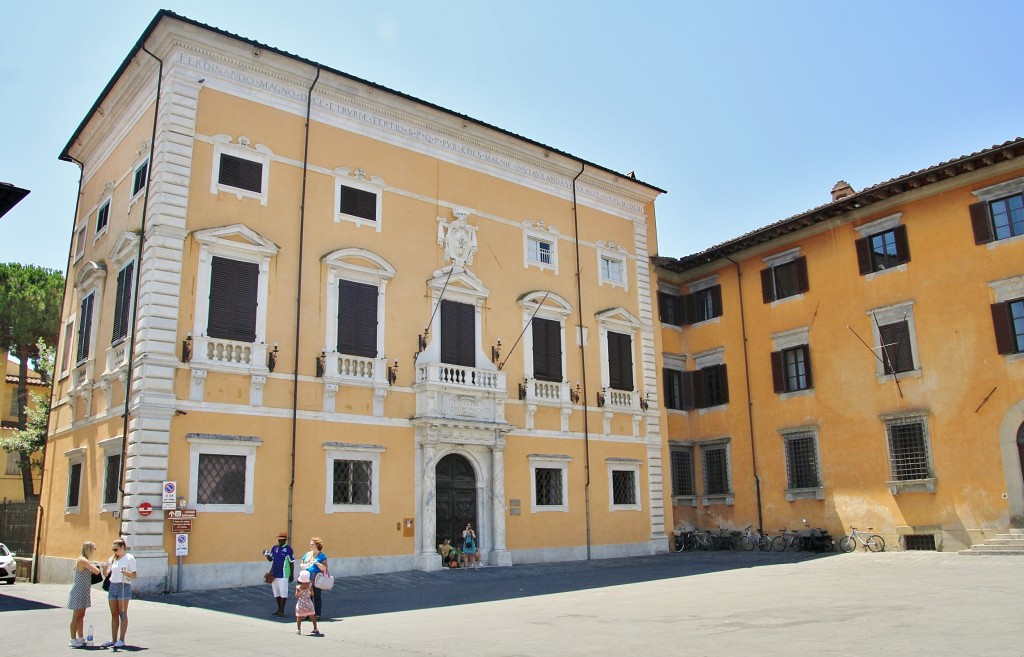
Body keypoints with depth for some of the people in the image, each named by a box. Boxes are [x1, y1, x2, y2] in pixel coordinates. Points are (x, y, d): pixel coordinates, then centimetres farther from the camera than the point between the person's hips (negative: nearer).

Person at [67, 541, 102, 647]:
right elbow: (96, 571, -20)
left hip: (83, 591, 10)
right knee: (76, 615, -3)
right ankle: (73, 640, 2)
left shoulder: (85, 560, 14)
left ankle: (81, 638, 22)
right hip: (79, 590, -10)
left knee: (81, 615, 14)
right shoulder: (83, 560, -17)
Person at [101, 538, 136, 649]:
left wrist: (126, 573, -25)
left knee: (122, 614, -2)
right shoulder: (112, 559, 14)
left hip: (124, 586, -6)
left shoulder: (129, 558, -3)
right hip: (112, 586, 6)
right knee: (114, 614, 8)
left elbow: (134, 575, -6)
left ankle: (121, 640, 1)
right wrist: (105, 568, 0)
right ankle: (113, 639, 13)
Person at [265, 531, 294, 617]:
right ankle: (279, 609, 23)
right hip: (274, 574, 6)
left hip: (283, 575, -6)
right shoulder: (274, 548, 10)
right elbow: (270, 559, 15)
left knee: (283, 593, -3)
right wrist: (267, 555, -7)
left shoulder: (288, 549, -6)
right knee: (276, 593, 13)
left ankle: (282, 610, 4)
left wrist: (291, 575, -5)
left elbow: (291, 563, -4)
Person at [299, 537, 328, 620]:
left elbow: (324, 568, -10)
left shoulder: (322, 556, -2)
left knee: (317, 597, 1)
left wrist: (316, 562, -21)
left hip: (316, 580, -5)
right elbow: (301, 564, 19)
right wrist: (303, 566, -4)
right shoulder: (307, 554, 15)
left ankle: (317, 614, 8)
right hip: (307, 580, 5)